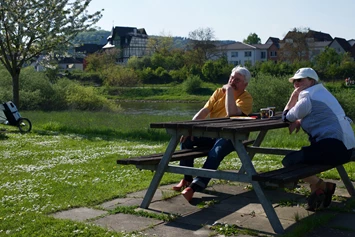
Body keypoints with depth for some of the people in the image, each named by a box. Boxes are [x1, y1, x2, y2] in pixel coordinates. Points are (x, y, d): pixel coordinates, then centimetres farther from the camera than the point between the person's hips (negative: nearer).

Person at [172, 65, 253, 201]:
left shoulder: (246, 98, -5)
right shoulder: (219, 92, 11)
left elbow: (232, 114, -24)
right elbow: (204, 111, 3)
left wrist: (230, 91, -17)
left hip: (231, 136, -6)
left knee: (215, 153, -35)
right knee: (186, 137, -15)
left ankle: (194, 187, -37)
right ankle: (187, 178, -8)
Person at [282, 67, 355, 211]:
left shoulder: (307, 97, -9)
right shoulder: (321, 92, 23)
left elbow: (286, 117, -1)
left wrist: (293, 97, 6)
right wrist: (299, 121, 5)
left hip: (333, 147, -11)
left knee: (288, 161, -10)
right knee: (299, 155, 25)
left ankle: (323, 186, 3)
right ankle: (317, 191, 21)